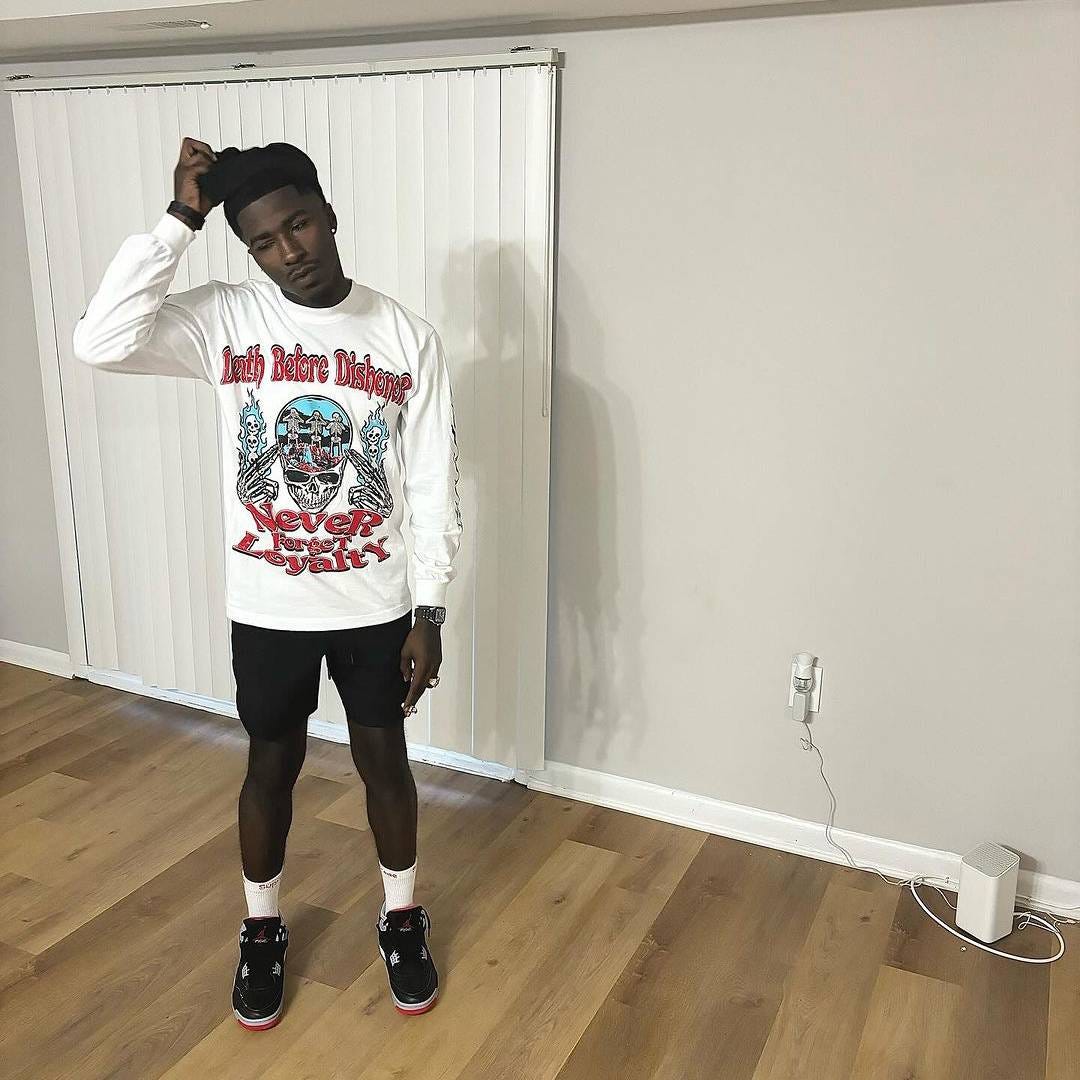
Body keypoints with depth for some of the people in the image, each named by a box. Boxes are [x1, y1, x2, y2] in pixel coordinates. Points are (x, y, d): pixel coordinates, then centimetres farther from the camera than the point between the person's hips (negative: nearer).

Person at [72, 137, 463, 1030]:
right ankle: (263, 929, 41)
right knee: (272, 765, 16)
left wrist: (430, 611, -7)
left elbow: (434, 487, -5)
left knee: (383, 759, 15)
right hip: (266, 606, 0)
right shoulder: (225, 318, -7)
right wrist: (180, 220, -21)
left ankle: (402, 919, 39)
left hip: (374, 604, 0)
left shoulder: (407, 337, -8)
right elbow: (101, 342, -24)